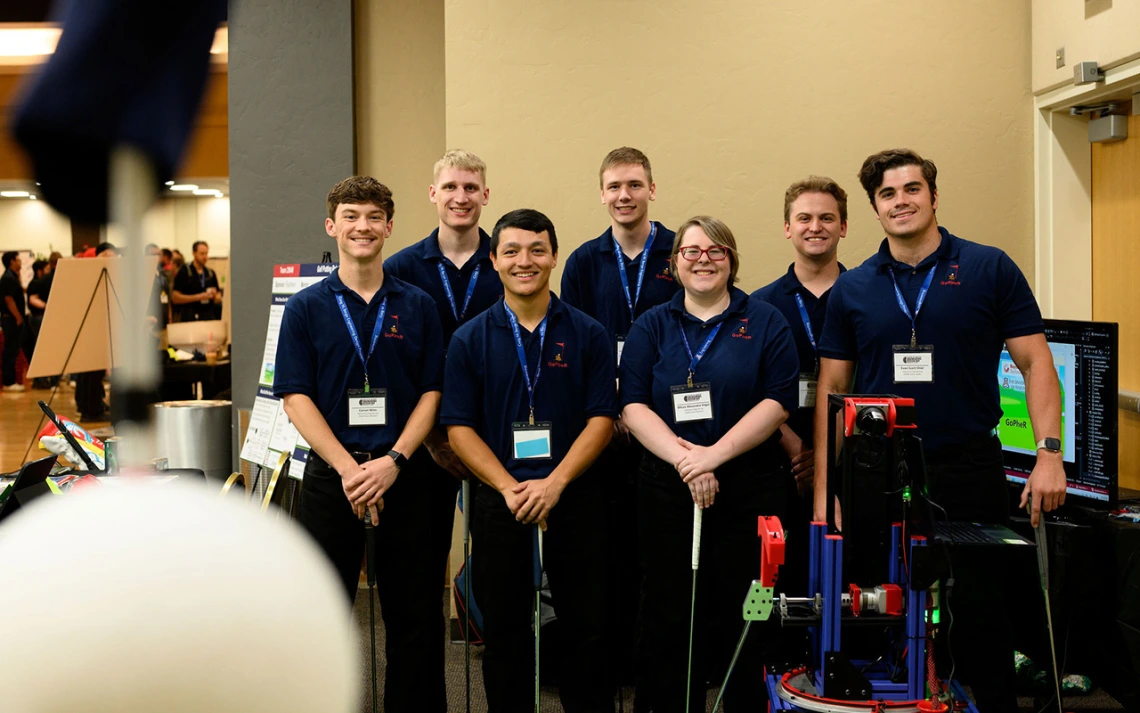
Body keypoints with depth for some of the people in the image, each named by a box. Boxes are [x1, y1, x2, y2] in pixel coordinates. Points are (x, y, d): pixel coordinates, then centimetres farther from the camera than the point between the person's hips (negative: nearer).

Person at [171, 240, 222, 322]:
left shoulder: (211, 273, 13)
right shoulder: (184, 272, 0)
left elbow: (218, 299, 19)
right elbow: (175, 297, -7)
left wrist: (215, 295, -6)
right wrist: (198, 297, -14)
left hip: (209, 317, 4)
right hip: (189, 318, -4)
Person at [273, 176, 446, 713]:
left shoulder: (417, 307, 6)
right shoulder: (306, 308, 3)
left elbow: (432, 393, 3)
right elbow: (296, 397, -3)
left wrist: (393, 462, -11)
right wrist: (348, 468, -14)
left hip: (403, 474, 1)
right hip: (330, 474, -1)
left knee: (412, 614, 7)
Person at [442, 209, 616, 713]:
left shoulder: (587, 335, 2)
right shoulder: (470, 339, 2)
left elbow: (602, 419, -3)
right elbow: (459, 427, -2)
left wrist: (554, 483, -14)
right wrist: (510, 488, -13)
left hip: (574, 498, 0)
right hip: (498, 502, 1)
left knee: (587, 627, 5)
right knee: (504, 630, 10)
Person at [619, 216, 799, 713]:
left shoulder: (765, 323, 4)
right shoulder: (652, 327, 9)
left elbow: (777, 402, -6)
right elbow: (633, 405, -1)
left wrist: (713, 455, -16)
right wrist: (684, 457, -16)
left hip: (750, 486, -1)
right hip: (667, 487, 1)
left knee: (745, 615, 4)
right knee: (669, 615, 5)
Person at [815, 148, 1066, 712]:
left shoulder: (990, 270, 0)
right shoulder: (852, 289, 5)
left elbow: (1035, 361, -1)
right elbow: (832, 387, 7)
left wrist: (1049, 452, -13)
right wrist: (824, 489, 2)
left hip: (970, 473, -2)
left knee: (980, 613, 7)